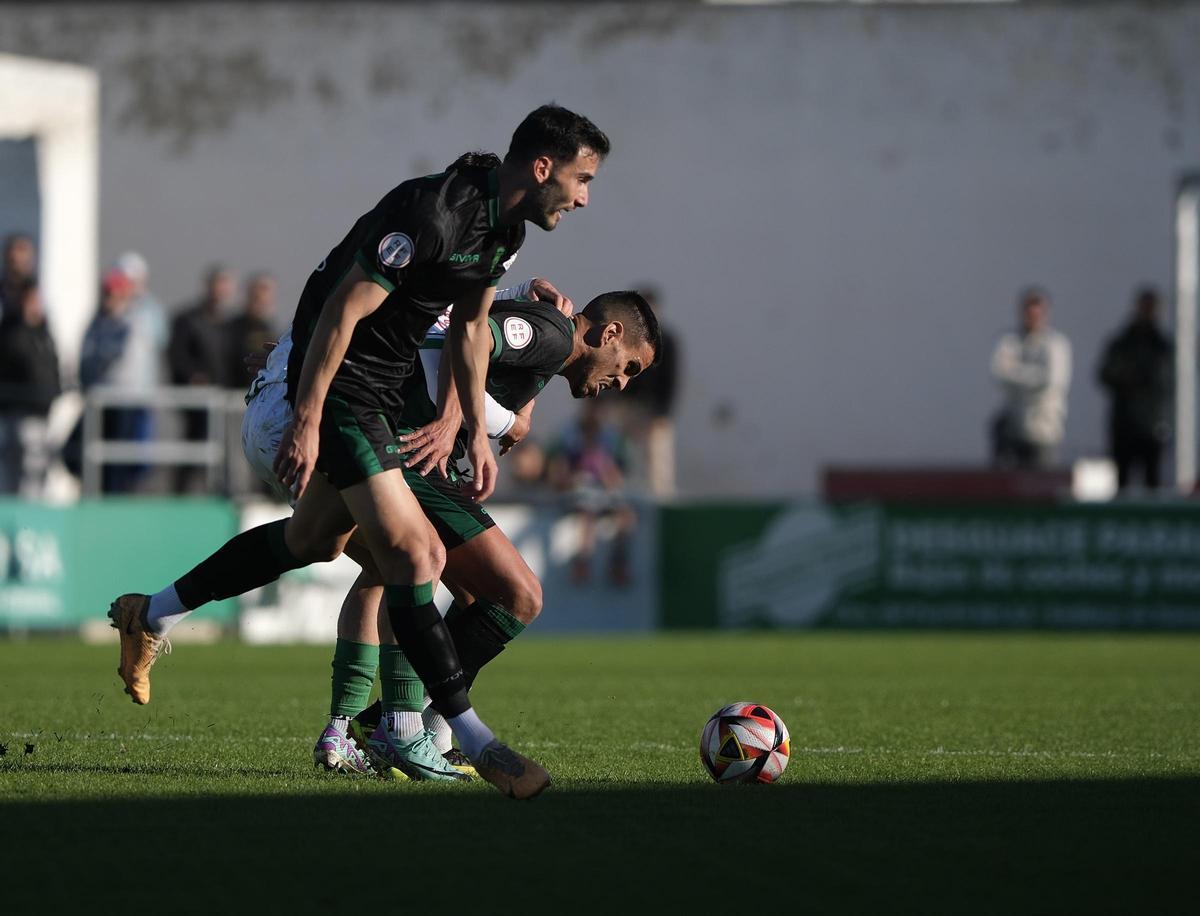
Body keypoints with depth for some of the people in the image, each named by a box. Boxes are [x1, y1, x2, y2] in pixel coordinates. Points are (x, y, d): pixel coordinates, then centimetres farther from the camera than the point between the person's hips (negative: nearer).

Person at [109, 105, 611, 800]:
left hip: (384, 394, 10)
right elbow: (342, 311, -25)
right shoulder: (433, 212, -27)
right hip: (340, 385, -10)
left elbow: (470, 326, 17)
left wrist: (474, 428, 15)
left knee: (316, 541, 22)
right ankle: (473, 737, -12)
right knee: (410, 552, -14)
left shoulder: (506, 227, 2)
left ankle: (148, 616, 37)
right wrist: (306, 422, -24)